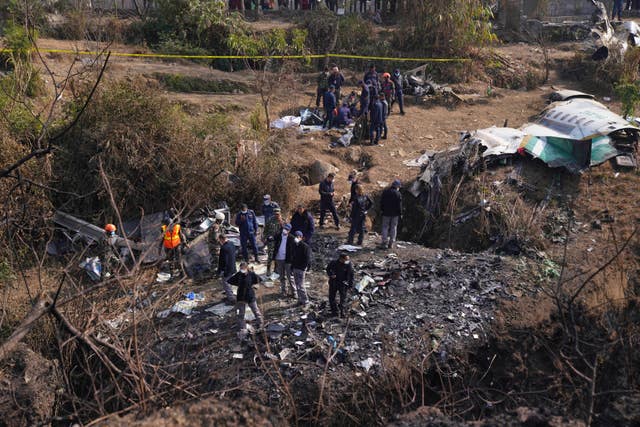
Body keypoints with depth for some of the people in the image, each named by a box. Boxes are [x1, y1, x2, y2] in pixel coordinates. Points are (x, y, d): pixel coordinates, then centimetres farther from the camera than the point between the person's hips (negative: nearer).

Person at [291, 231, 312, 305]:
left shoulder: (305, 246, -13)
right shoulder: (295, 246, 11)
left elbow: (308, 258, -17)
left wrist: (307, 268, -23)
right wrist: (292, 267, 16)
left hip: (301, 269, -8)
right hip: (295, 268, 8)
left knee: (301, 285, -8)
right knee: (297, 285, 13)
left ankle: (305, 300, 3)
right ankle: (300, 300, 22)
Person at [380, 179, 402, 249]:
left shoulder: (385, 192, 1)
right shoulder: (398, 194, -8)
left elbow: (381, 202, 6)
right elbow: (399, 205, -7)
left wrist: (381, 210, 15)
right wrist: (400, 213, 1)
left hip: (386, 213, 1)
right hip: (395, 214, -1)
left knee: (385, 227, 6)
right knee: (393, 228, 8)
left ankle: (385, 242, 0)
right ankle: (391, 243, 8)